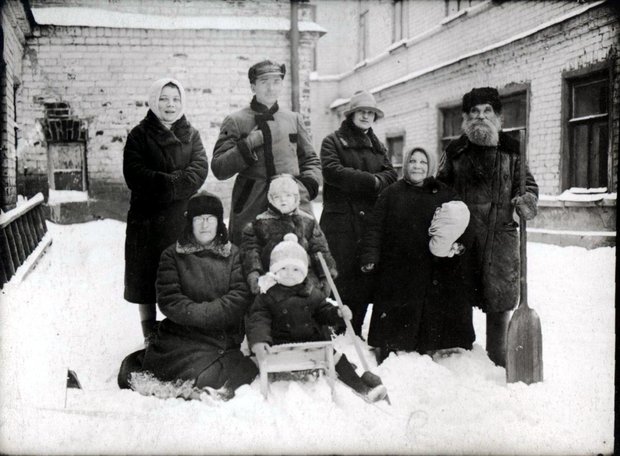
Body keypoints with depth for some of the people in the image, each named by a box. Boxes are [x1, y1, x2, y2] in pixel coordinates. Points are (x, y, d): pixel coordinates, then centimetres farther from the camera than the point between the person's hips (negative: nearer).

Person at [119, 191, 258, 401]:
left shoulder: (233, 255, 12)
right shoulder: (173, 255, 10)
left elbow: (242, 297, -1)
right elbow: (168, 300, -1)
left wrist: (206, 312, -12)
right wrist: (200, 313, -13)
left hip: (224, 336, 1)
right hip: (181, 335, 0)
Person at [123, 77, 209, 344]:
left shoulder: (191, 135, 12)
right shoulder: (138, 136, 6)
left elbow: (199, 171, -4)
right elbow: (134, 175, -9)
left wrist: (165, 185, -17)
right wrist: (175, 182, -16)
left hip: (183, 219, 1)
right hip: (147, 219, -1)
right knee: (145, 279, 2)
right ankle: (150, 338, 14)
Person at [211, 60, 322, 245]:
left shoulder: (294, 119, 16)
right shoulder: (236, 121, 5)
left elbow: (310, 159, 25)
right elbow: (218, 168, 0)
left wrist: (310, 183, 5)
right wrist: (247, 146, -12)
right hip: (250, 211, -2)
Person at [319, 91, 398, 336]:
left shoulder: (376, 145, 22)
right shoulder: (333, 141, 5)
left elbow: (391, 174, 9)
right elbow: (332, 171, -13)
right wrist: (371, 181, -11)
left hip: (371, 219, 5)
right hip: (340, 220, -5)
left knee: (367, 276, 5)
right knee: (343, 275, -7)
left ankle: (355, 331, 15)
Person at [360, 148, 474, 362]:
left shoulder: (446, 196, 9)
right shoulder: (391, 194, 4)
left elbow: (460, 228, 12)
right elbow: (375, 228, 1)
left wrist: (458, 245, -9)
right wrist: (369, 256, -10)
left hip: (435, 276, 1)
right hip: (397, 272, -1)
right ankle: (384, 359, 14)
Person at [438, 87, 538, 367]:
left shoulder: (510, 150, 6)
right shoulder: (455, 151, 8)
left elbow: (527, 182, 10)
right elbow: (442, 188, 13)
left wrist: (526, 200, -12)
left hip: (500, 233, 0)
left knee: (498, 296, 3)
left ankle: (497, 355, 18)